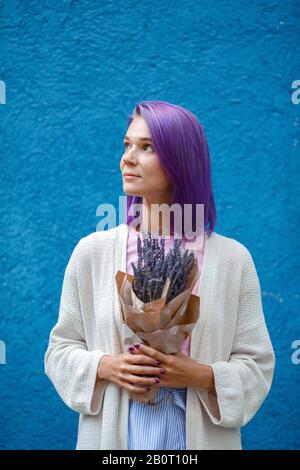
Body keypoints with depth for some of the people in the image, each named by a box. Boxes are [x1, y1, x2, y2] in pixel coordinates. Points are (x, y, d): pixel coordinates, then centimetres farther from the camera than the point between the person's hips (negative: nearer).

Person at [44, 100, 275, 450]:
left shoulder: (232, 258, -6)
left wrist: (202, 376, -19)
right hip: (112, 433, 1)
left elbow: (257, 367, -3)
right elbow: (60, 350, 2)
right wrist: (105, 367, -15)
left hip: (198, 434, 0)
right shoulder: (92, 250, -3)